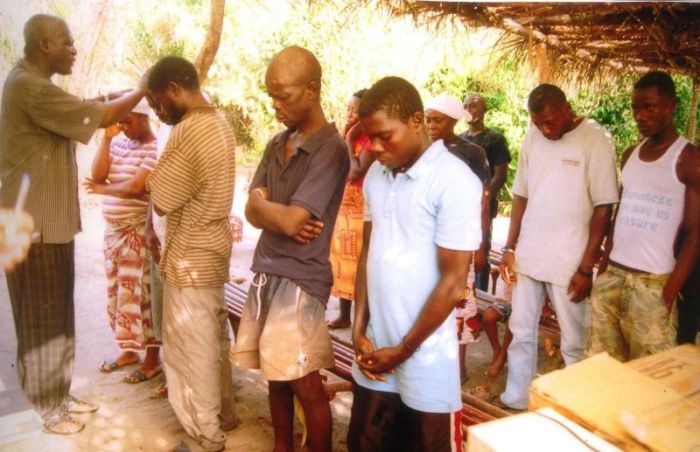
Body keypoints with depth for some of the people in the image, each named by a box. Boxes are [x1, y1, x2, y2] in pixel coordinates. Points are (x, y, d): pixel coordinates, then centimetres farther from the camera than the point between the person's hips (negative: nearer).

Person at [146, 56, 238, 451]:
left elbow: (162, 201, -18)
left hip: (190, 257, -10)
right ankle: (224, 414, 36)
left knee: (191, 348, 5)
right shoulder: (219, 122, 7)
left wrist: (150, 178, -2)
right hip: (211, 249, 10)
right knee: (213, 339, 21)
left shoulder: (190, 130, -23)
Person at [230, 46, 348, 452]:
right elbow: (253, 212, 8)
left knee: (305, 384, 3)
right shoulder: (277, 144, 10)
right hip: (266, 273, 7)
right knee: (276, 376, 18)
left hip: (300, 280, -7)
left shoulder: (330, 150, -14)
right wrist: (280, 218, -12)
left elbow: (292, 219, -20)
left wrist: (263, 203, -1)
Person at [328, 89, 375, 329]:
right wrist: (344, 135, -1)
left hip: (360, 207, -8)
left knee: (357, 262, -3)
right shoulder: (350, 136, 12)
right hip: (342, 205, 8)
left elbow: (355, 172, -23)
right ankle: (344, 314, 23)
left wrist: (349, 140, -14)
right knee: (341, 260, 12)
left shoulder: (371, 139, -13)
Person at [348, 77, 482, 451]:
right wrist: (359, 329, 3)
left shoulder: (455, 182, -16)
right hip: (375, 349, 6)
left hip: (425, 357, -6)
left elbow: (453, 283, -15)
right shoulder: (376, 175, 5)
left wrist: (403, 350, -9)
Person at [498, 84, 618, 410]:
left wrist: (586, 268, -12)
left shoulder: (596, 140, -10)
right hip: (527, 256, 5)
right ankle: (515, 402, 28)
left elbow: (603, 208, -10)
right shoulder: (532, 138, 5)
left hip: (569, 261, -5)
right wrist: (510, 248, 6)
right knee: (521, 333, 13)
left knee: (574, 341, 7)